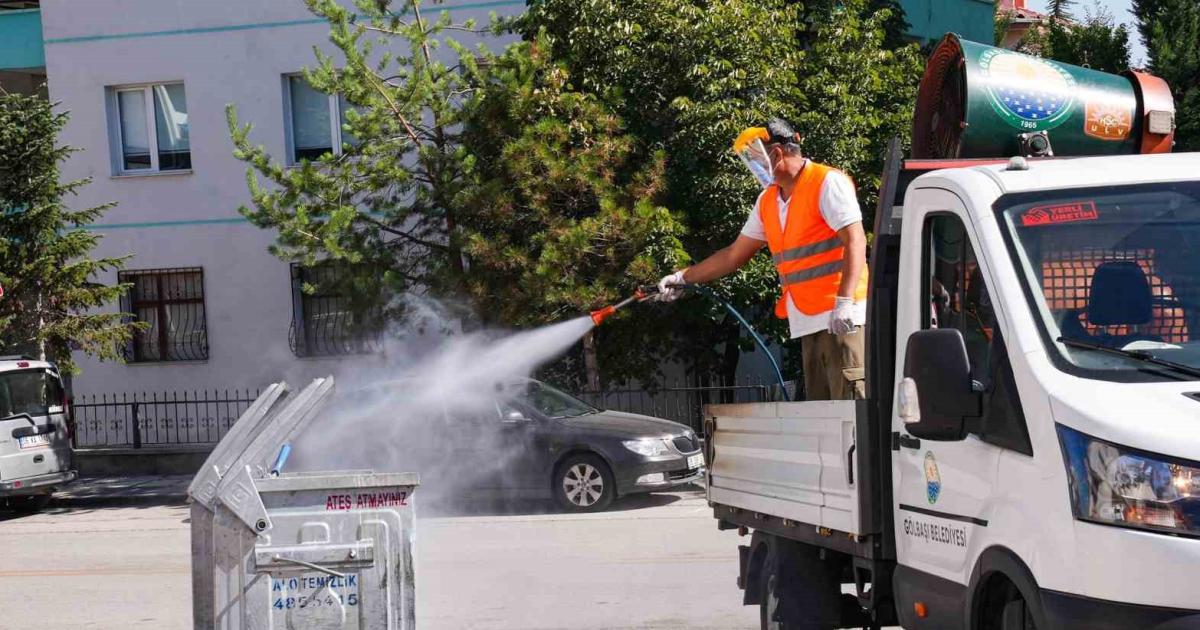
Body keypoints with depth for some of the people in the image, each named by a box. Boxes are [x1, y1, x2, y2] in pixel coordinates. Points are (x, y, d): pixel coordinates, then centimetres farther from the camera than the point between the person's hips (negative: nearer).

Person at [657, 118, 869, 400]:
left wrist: (844, 302, -25)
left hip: (841, 319, -8)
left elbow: (855, 242, -15)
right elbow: (735, 254, 26)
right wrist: (683, 278, 26)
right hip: (808, 323, 8)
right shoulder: (767, 202, 18)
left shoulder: (827, 183, -6)